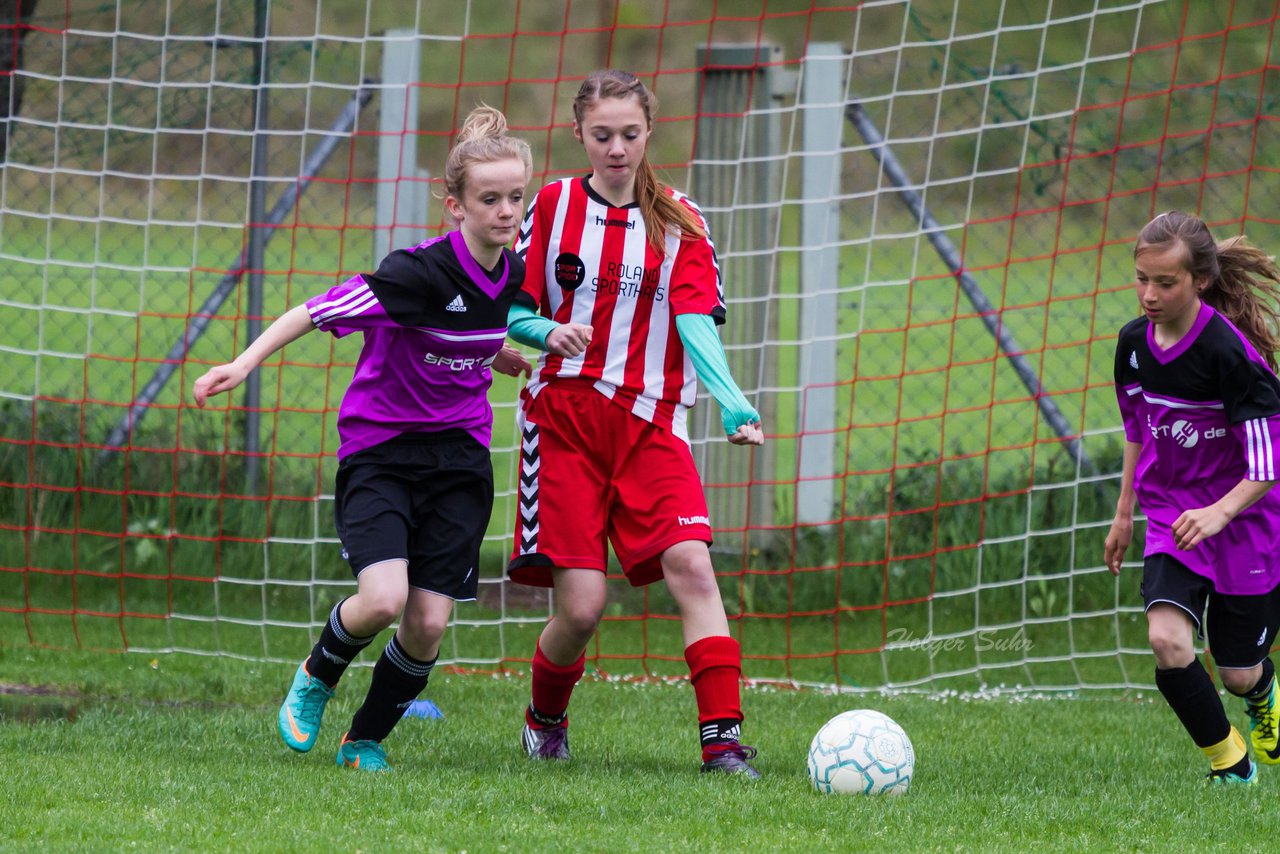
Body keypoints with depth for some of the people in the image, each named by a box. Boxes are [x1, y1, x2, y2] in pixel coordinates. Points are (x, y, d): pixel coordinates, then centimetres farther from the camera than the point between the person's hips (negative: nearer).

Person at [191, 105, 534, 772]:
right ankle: (316, 679, 11)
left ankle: (366, 741, 20)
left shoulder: (513, 274, 0)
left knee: (429, 625, -4)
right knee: (383, 599, -23)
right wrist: (245, 364, -27)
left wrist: (508, 359, 9)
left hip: (458, 458, 5)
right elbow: (316, 311, -20)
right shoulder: (421, 272, -21)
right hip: (378, 450, -5)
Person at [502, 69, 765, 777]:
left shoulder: (678, 222, 8)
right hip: (564, 418, -1)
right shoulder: (553, 206, 7)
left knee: (691, 566, -20)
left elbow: (695, 320, -4)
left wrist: (732, 403, -21)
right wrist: (548, 332, -15)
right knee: (580, 605, -7)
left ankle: (722, 739, -22)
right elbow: (515, 311, 9)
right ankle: (544, 719, 23)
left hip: (650, 422, 1)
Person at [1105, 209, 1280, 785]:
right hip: (1172, 516, 4)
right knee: (1167, 640, -20)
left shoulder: (1229, 352, -22)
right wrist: (1124, 513, 20)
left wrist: (1218, 513, -35)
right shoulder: (1134, 343, -3)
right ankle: (1228, 759, 1)